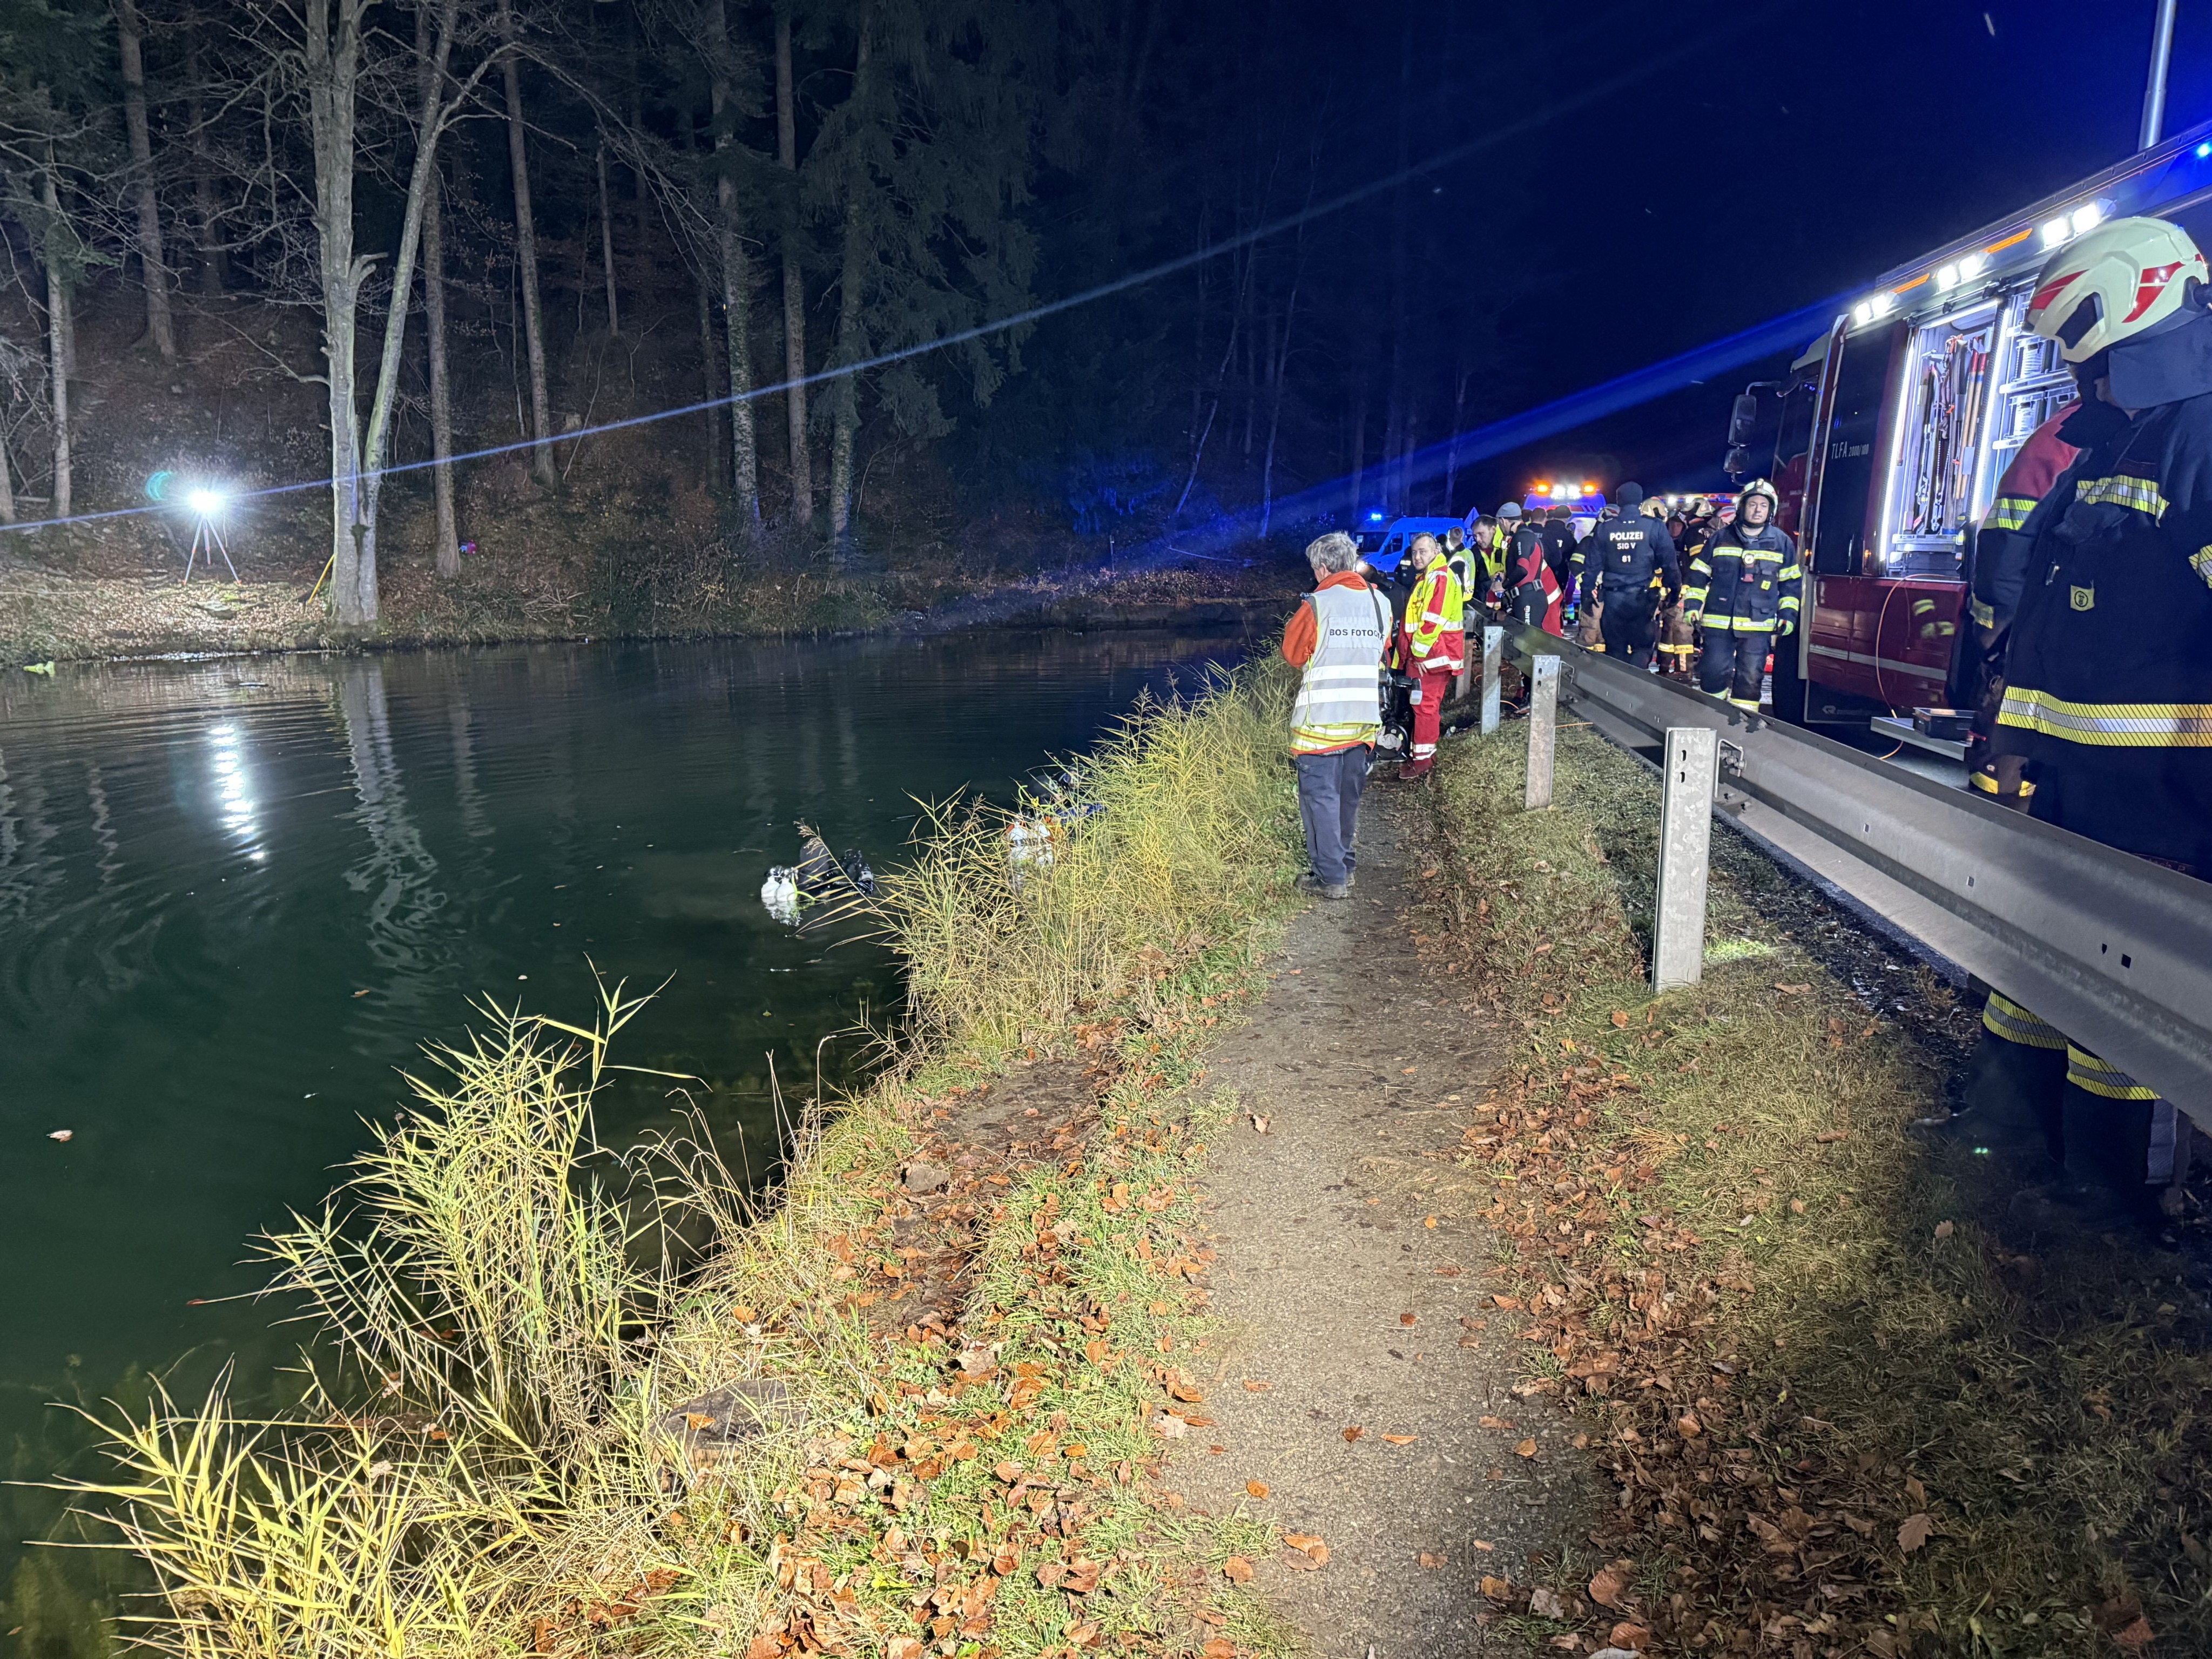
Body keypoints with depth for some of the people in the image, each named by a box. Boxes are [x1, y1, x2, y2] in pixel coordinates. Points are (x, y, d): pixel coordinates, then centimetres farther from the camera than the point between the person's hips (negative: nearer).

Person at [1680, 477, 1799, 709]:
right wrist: (1692, 604, 1)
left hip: (1758, 626, 0)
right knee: (1714, 673, -1)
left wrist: (1788, 615, 5)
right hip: (1718, 623, 0)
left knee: (1750, 678, 2)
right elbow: (1699, 574, 9)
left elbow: (1790, 583, 12)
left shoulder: (1782, 543, 7)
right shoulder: (1721, 538, 5)